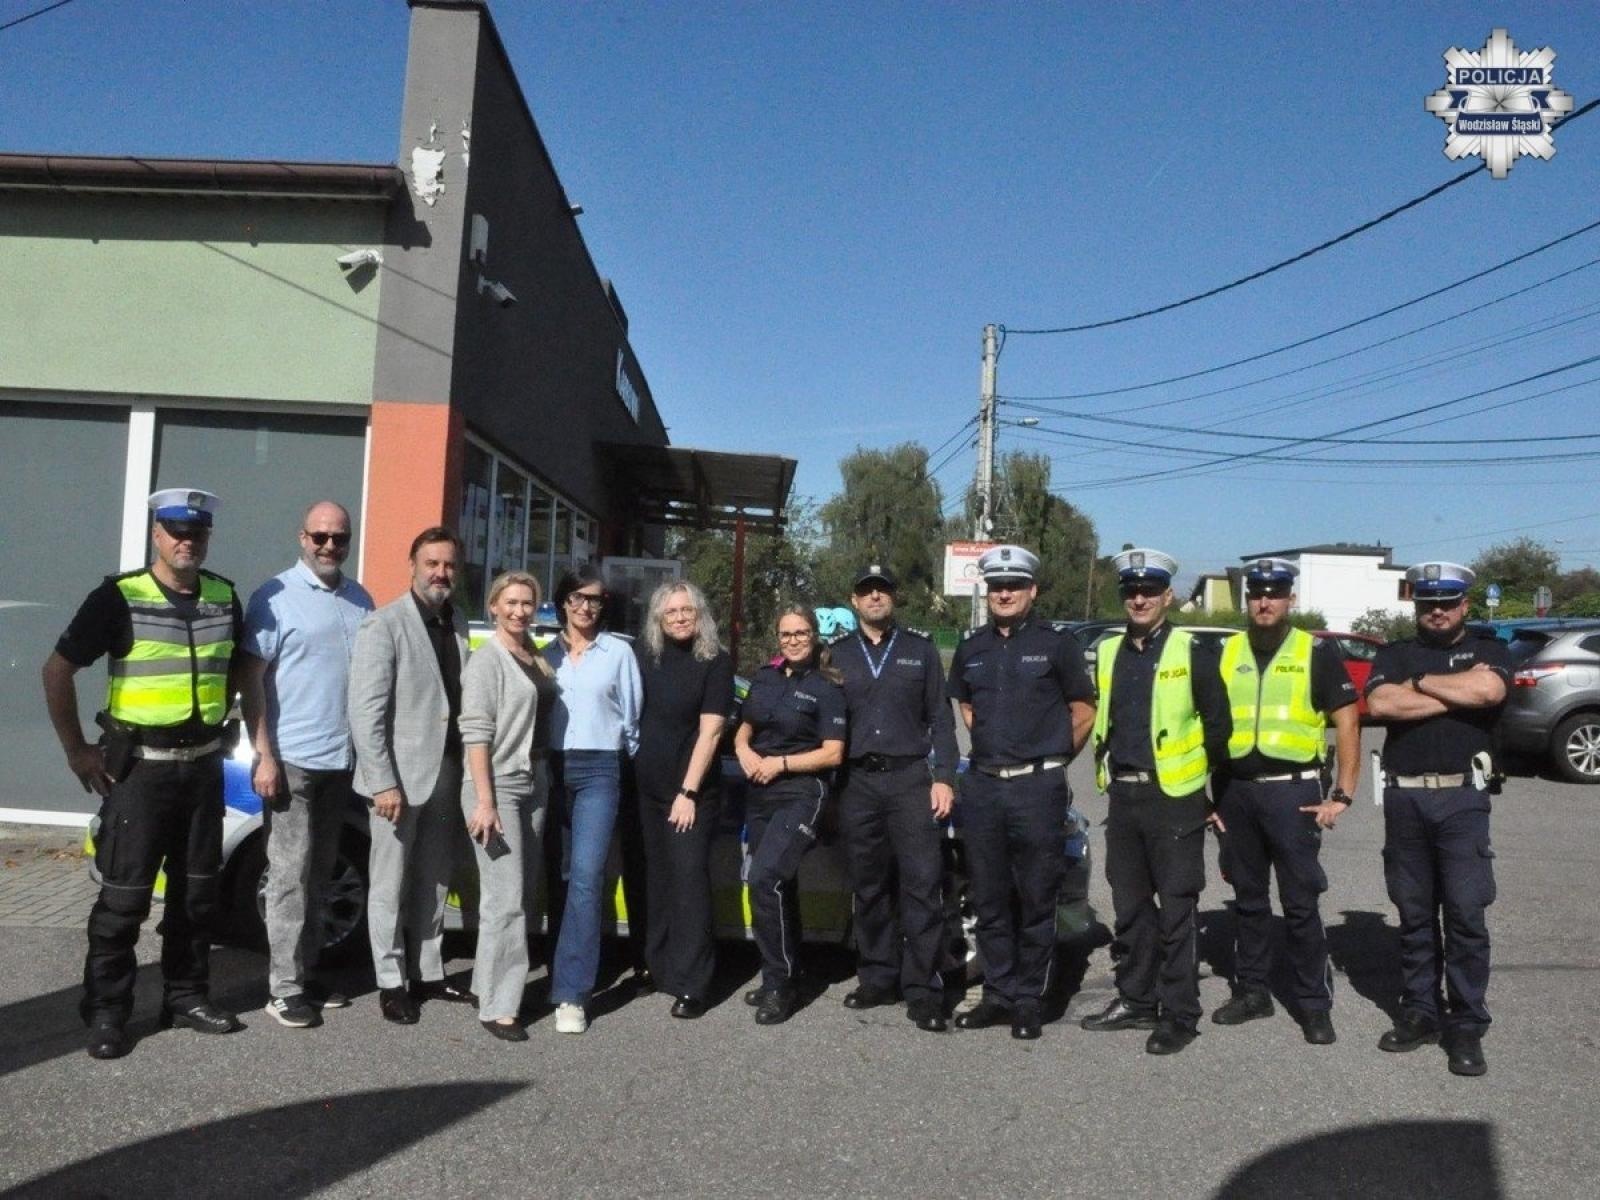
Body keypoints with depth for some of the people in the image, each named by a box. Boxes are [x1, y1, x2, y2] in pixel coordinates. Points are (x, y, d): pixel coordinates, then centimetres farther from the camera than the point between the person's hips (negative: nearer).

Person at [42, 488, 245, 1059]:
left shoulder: (224, 598, 4)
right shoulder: (120, 596, -10)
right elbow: (57, 671, -7)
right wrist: (76, 751, -7)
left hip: (203, 765, 5)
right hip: (139, 767, -5)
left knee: (198, 890, 12)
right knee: (125, 895, -1)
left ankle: (185, 996, 26)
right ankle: (105, 1011, 13)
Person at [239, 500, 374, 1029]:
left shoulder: (360, 600, 11)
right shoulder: (276, 597, -6)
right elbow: (251, 678, -8)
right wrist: (264, 756, -13)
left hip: (341, 760, 6)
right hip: (292, 759, -6)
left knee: (319, 873, 13)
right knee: (290, 874, -3)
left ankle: (306, 973, 23)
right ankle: (284, 988, 5)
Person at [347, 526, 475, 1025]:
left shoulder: (459, 625, 8)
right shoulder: (384, 625, -10)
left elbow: (461, 698, 9)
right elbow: (365, 711, -14)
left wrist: (466, 772, 3)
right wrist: (384, 782, -17)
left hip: (446, 774, 6)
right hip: (399, 777, -6)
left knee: (434, 883, 15)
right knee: (390, 885, 6)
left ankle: (428, 974, 28)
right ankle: (391, 983, 19)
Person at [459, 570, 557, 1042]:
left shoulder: (538, 660, 13)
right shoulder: (487, 660, -8)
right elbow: (476, 733, -14)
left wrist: (539, 776, 8)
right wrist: (484, 801, -19)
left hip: (532, 785, 7)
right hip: (496, 788, -7)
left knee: (524, 893, 10)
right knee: (506, 898, -9)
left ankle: (488, 983, 21)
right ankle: (498, 1007, -3)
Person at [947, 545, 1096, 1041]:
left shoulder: (1056, 645, -2)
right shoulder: (971, 650, 10)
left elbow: (1084, 709, 4)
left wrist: (1051, 757, 8)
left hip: (1038, 787, -4)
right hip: (982, 786, 5)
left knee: (1036, 901, 2)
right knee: (989, 901, 10)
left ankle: (1030, 1000, 13)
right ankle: (999, 994, 21)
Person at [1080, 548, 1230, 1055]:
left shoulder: (1192, 654, -6)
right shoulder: (1107, 652, 10)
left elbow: (1218, 727, -3)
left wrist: (1216, 794, 0)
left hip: (1173, 796, -5)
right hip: (1122, 796, 6)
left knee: (1176, 911, 2)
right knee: (1129, 905, 14)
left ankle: (1180, 1015, 13)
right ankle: (1135, 1000, 27)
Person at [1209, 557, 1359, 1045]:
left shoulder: (1316, 652, -1)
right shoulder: (1226, 653, 9)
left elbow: (1347, 722, -2)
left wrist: (1342, 795, -8)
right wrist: (1210, 791, 7)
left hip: (1291, 791, -4)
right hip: (1235, 791, 4)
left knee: (1301, 904, 0)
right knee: (1247, 899, 13)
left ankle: (1314, 1004, 11)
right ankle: (1252, 991, 24)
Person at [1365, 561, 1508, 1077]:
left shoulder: (1487, 649, 8)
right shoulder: (1395, 654, 12)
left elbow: (1490, 689, -16)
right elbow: (1379, 704, -8)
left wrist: (1422, 682, -5)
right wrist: (1457, 692, -8)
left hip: (1462, 798, -2)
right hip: (1404, 798, 2)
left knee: (1466, 915, -3)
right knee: (1414, 915, 9)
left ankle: (1466, 1025, 7)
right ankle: (1419, 1011, 19)